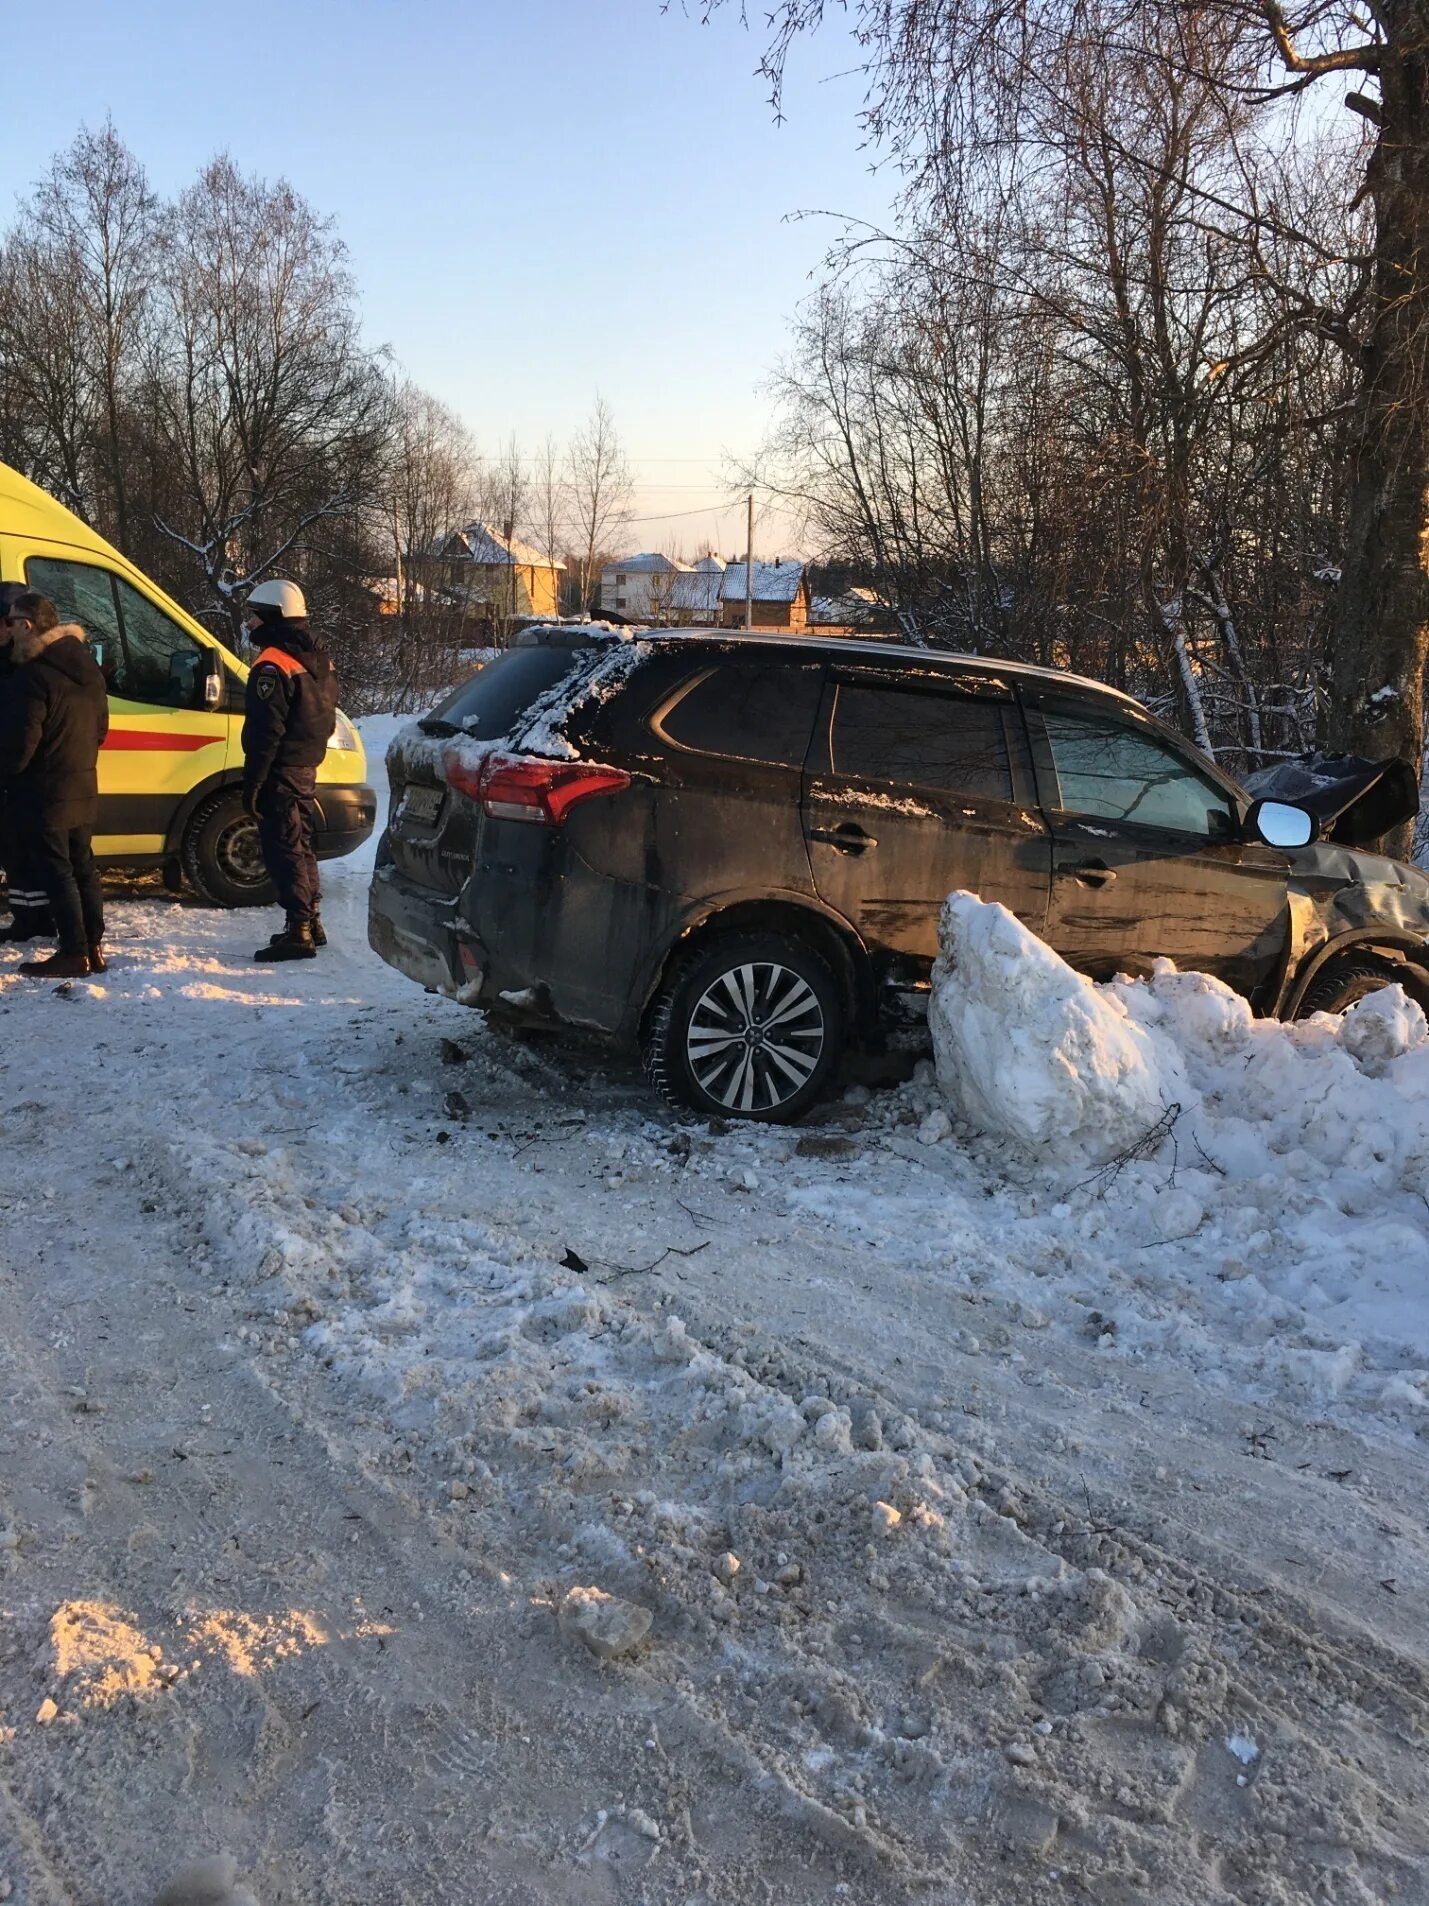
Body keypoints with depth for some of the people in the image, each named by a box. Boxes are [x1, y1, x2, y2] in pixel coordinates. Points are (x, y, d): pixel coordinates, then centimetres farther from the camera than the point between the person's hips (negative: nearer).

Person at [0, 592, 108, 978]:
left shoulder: (35, 676, -20)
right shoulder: (87, 667, 9)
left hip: (45, 793, -8)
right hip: (83, 790, 9)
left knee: (56, 873, -3)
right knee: (82, 868, 13)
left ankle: (74, 953, -2)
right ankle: (93, 948, 17)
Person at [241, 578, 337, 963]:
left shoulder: (273, 665, -17)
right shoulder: (319, 659, 12)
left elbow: (265, 731, -21)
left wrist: (252, 782, -18)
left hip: (280, 773, -9)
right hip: (307, 768, 9)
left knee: (283, 851, -6)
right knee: (300, 846, 18)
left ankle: (298, 932, -7)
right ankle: (311, 923, 24)